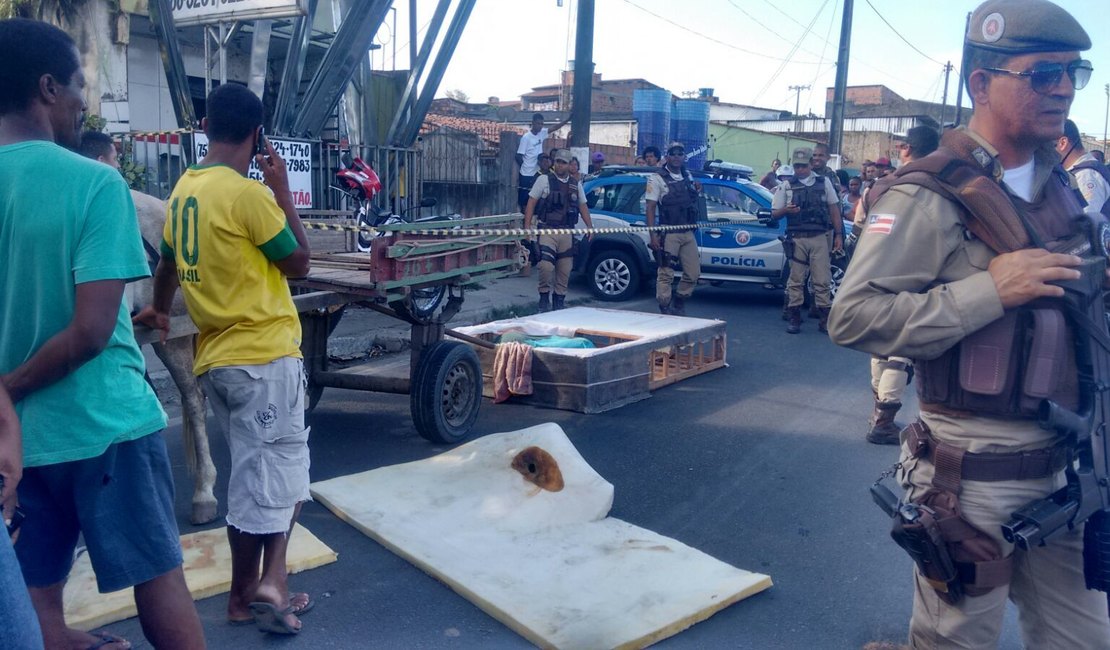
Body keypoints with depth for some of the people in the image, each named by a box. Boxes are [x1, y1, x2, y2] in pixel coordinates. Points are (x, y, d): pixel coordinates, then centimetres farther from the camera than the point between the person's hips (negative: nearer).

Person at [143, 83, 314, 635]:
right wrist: (282, 192, 0)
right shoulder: (248, 194, -14)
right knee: (277, 472, 0)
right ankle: (271, 582, -2)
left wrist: (160, 310, 44)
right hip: (264, 355, -8)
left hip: (215, 356, 8)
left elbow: (167, 264, 26)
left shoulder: (183, 191, 11)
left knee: (252, 476, 15)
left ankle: (246, 591, 22)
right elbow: (298, 263, -7)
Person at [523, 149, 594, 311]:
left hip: (567, 233, 4)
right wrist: (527, 225, -9)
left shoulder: (576, 184, 13)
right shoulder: (544, 180, 1)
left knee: (565, 269, 5)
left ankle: (559, 300, 18)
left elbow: (582, 206, 20)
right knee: (546, 265, -18)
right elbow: (531, 202, 0)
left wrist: (590, 226, 11)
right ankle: (544, 297, 0)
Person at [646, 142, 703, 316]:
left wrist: (697, 191, 4)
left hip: (688, 234, 6)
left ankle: (678, 305, 25)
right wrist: (653, 234, -16)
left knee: (693, 273, 7)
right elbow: (651, 208, -7)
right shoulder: (657, 179, -3)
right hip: (668, 234, -6)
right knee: (666, 274, -4)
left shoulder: (688, 177, 15)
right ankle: (665, 310, 6)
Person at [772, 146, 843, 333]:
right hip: (796, 239, 0)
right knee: (796, 280, 3)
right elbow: (774, 213, 7)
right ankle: (794, 318, 10)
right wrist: (786, 210, -14)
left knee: (822, 280, 0)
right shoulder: (786, 186, 8)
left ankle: (825, 319, 6)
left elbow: (834, 209, 13)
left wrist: (838, 234, 7)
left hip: (819, 238, 0)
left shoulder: (824, 182, 10)